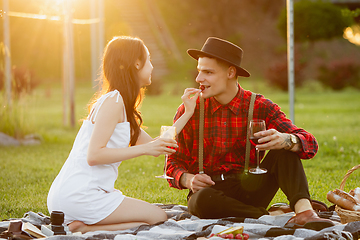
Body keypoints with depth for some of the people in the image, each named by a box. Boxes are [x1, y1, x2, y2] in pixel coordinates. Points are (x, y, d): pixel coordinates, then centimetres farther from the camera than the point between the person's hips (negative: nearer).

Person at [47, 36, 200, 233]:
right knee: (158, 217, -5)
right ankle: (83, 228, -13)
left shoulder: (121, 105, 20)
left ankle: (79, 226, 3)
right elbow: (94, 155, -19)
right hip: (80, 194, -10)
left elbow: (154, 146, 18)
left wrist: (188, 113, 19)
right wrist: (144, 149, -16)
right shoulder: (113, 101, -11)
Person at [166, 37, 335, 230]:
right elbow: (174, 163, 6)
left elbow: (309, 144, -8)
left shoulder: (260, 107, 0)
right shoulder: (188, 111, 2)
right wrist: (188, 180, -18)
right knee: (202, 201, -37)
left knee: (283, 149, -20)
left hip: (250, 190, 1)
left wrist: (285, 140, -32)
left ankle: (304, 210, -38)